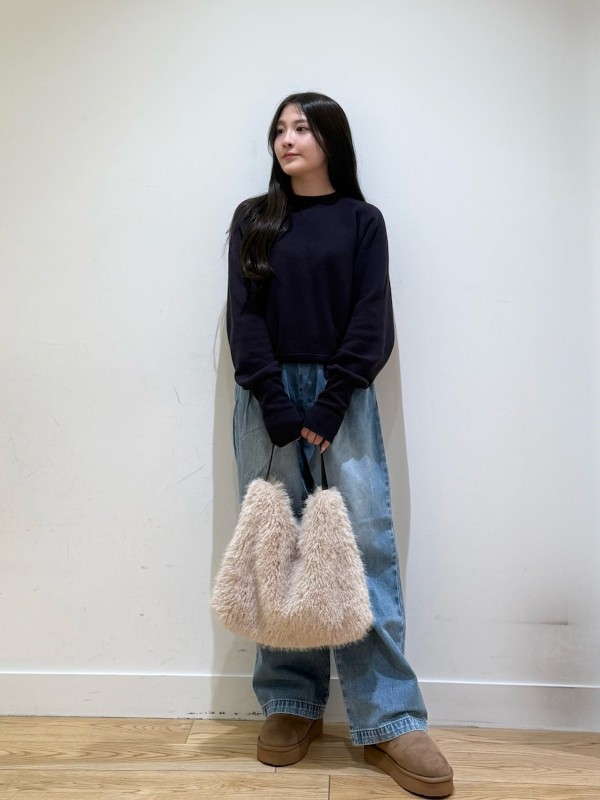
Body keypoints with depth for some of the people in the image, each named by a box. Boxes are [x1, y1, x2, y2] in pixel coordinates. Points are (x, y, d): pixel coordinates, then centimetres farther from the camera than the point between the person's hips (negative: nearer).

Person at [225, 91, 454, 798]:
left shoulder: (362, 221, 10)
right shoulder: (253, 220, 13)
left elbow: (372, 320, 1)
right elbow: (244, 316, 3)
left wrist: (330, 406, -11)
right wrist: (277, 406, -9)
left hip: (342, 394, -1)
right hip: (268, 395, 1)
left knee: (366, 540, -7)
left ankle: (386, 721, 0)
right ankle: (291, 706, 12)